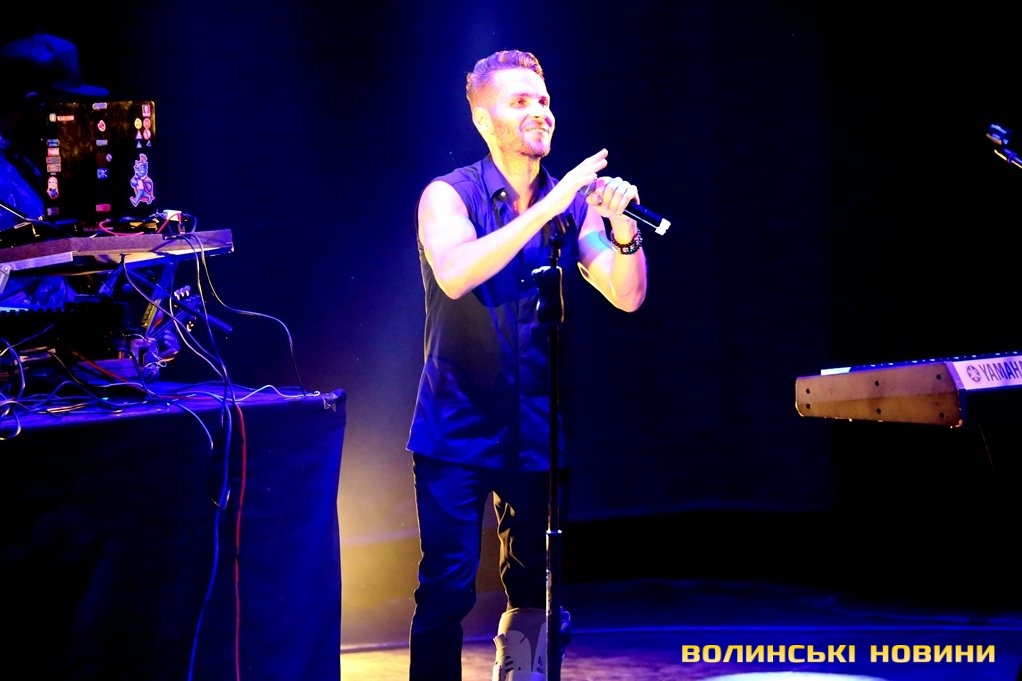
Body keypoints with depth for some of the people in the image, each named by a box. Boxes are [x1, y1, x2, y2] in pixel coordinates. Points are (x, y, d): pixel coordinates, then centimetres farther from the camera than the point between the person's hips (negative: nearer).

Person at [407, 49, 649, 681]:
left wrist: (621, 226, -22)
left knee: (533, 589, 9)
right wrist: (547, 208, -31)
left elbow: (627, 296, -3)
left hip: (535, 431, 4)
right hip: (458, 429, -4)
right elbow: (454, 274, -27)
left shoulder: (574, 204, 3)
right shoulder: (448, 196, -7)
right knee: (448, 586, -8)